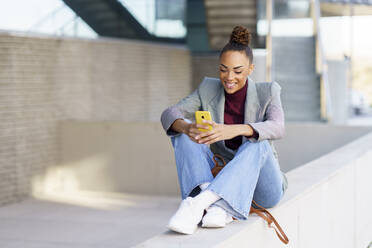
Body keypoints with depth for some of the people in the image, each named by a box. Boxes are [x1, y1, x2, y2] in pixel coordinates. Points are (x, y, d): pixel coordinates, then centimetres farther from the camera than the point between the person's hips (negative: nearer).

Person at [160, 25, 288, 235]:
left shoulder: (267, 92, -7)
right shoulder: (208, 89, 0)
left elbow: (277, 128, -27)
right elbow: (169, 114, -13)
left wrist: (235, 130, -47)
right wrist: (187, 128, -38)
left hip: (263, 186, -3)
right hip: (221, 178, 3)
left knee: (257, 144, -34)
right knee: (183, 133, -17)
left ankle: (198, 201, -47)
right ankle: (217, 206, -38)